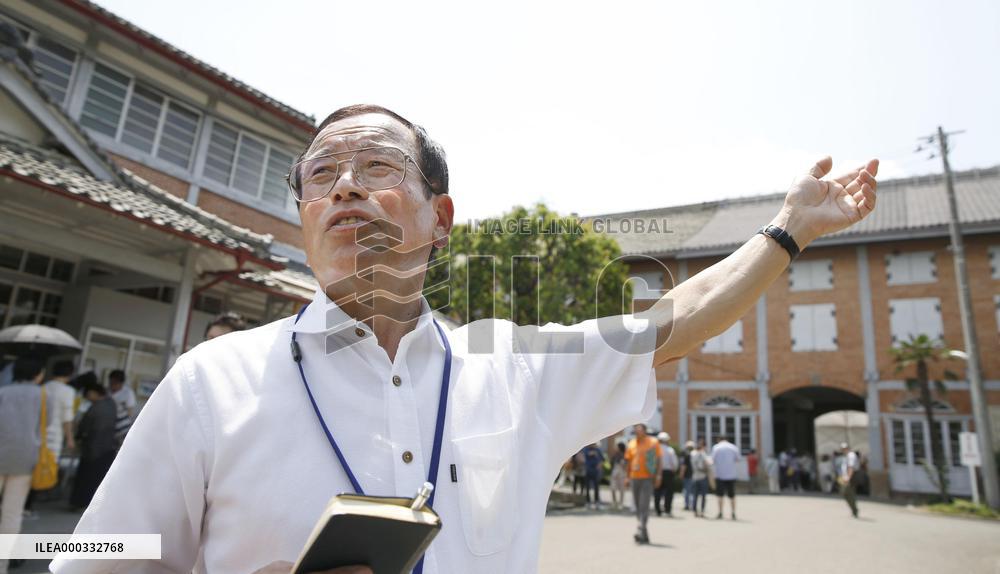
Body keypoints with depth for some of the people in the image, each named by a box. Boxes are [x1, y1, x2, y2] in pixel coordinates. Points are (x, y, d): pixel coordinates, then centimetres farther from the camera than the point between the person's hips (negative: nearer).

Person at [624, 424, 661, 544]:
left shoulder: (653, 442, -1)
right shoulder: (631, 444, 10)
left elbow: (659, 460, 0)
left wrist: (657, 476, -7)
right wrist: (628, 478, 11)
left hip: (647, 478, -5)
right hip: (635, 478, 5)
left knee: (644, 506, -13)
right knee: (638, 507, 9)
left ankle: (640, 531, -17)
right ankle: (644, 536, 18)